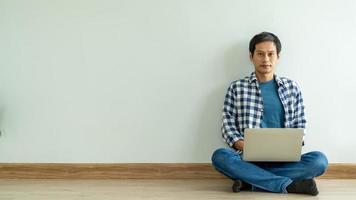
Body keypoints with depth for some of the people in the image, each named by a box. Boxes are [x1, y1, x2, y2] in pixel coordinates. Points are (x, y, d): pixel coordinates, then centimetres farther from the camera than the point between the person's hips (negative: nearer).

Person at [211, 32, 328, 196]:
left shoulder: (291, 87, 11)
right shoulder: (236, 88, 6)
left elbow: (299, 127, 12)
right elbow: (228, 127, 2)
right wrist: (243, 145, -17)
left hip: (283, 160, 2)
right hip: (248, 158, -1)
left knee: (319, 160, -26)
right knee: (220, 156, -32)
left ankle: (249, 181, -22)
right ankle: (289, 185, -26)